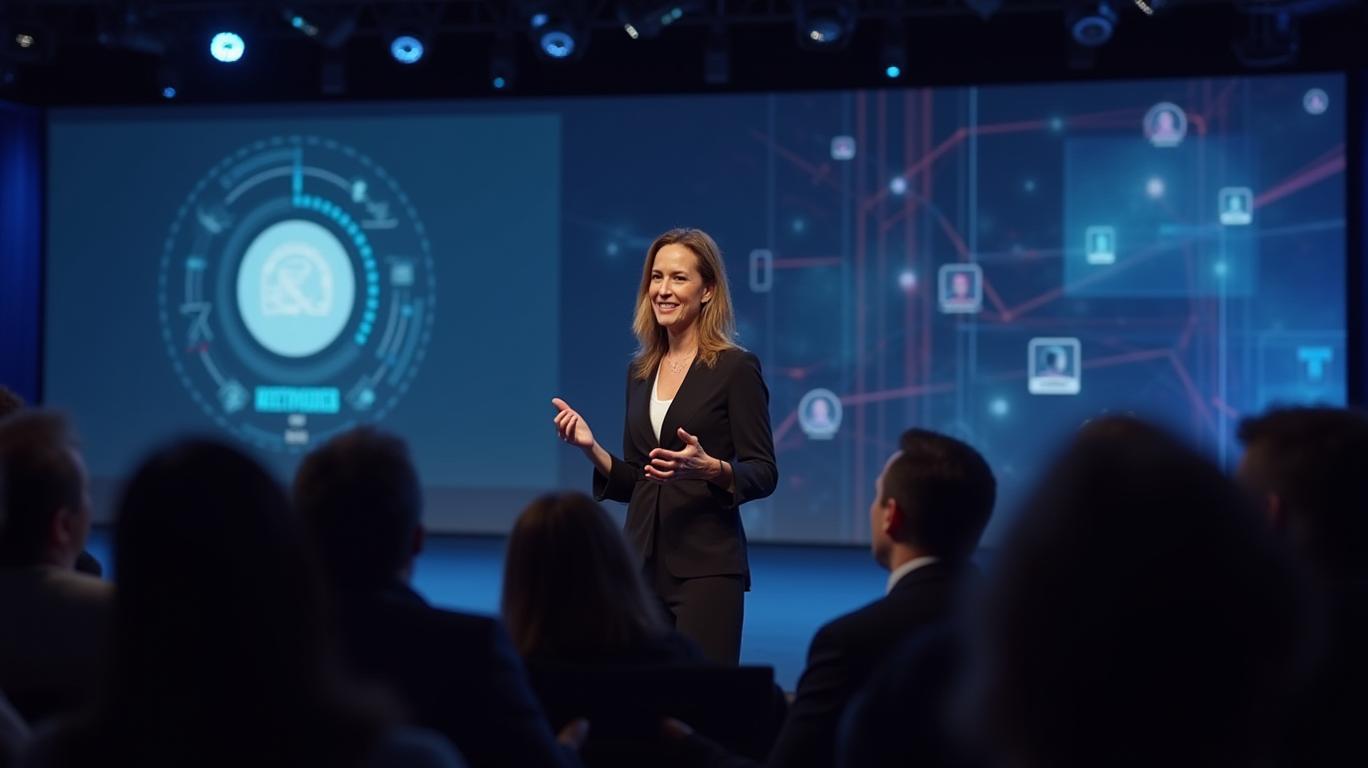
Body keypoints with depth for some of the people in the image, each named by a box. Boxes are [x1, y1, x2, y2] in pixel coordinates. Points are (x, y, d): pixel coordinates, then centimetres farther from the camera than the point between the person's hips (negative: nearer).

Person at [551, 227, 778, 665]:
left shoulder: (735, 368, -5)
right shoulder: (640, 371, 13)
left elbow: (764, 474, -7)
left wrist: (709, 467, -25)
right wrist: (591, 448, -2)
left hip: (707, 564, -6)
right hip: (643, 562, 6)